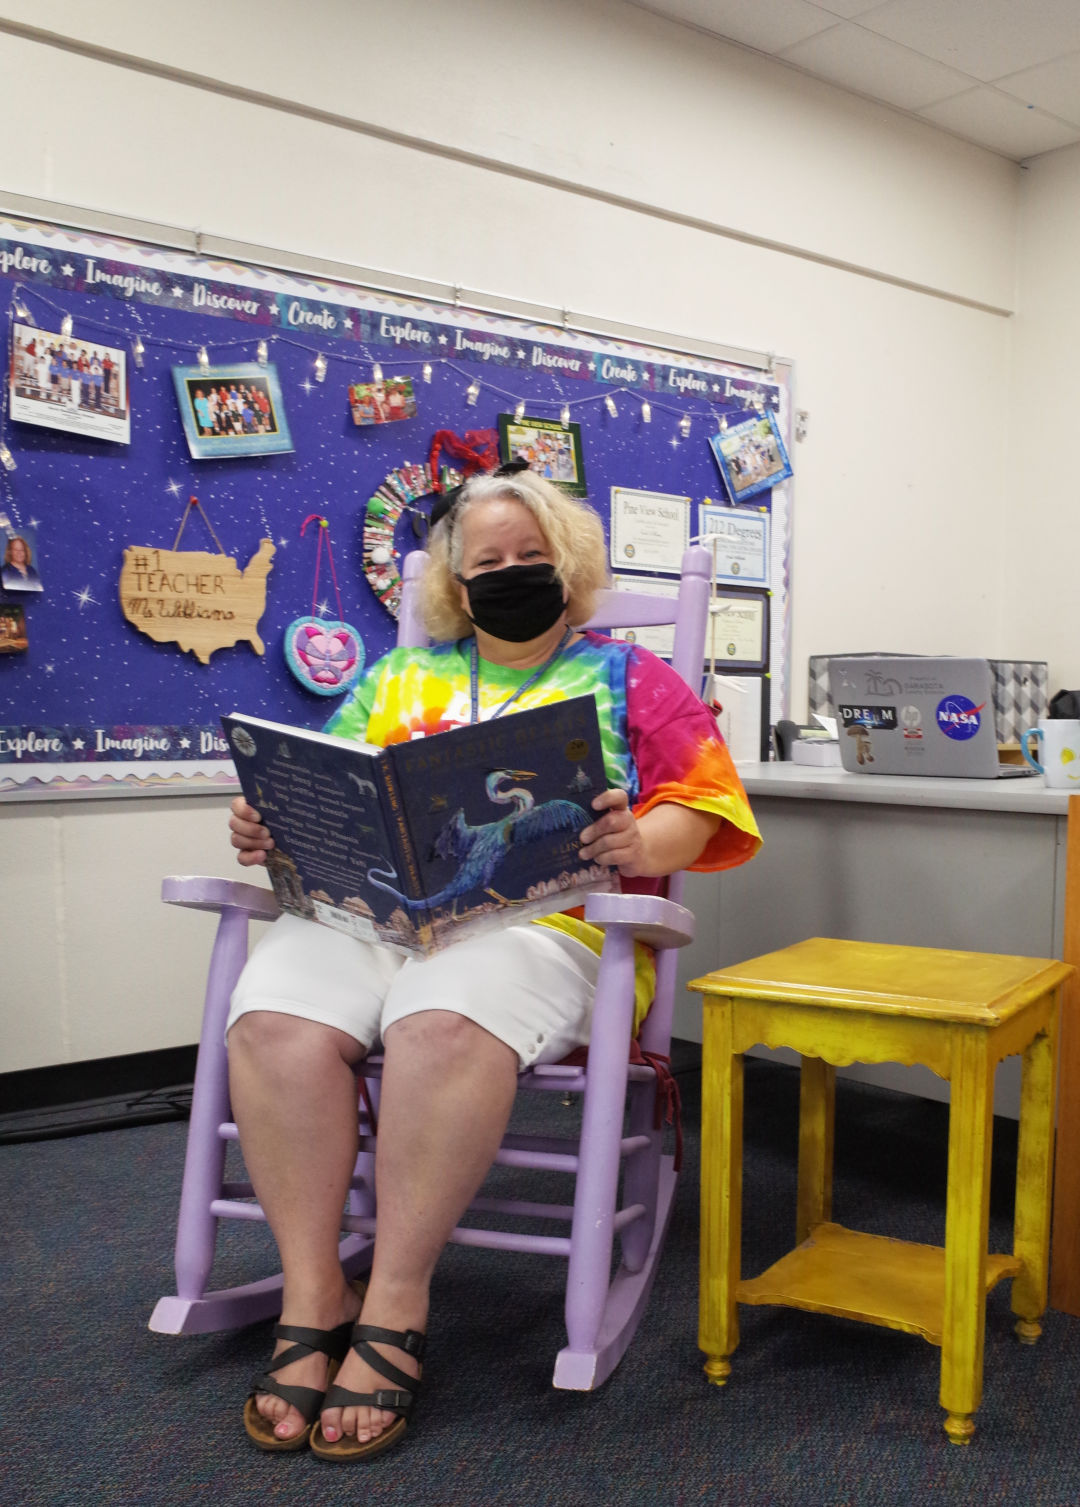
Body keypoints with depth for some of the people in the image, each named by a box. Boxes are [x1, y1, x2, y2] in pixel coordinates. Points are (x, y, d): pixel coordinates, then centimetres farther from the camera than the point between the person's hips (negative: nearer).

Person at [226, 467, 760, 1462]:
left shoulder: (624, 677, 16)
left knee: (444, 1024, -37)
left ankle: (395, 1305, -22)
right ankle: (310, 1296, -17)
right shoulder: (398, 676, 26)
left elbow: (697, 809, 6)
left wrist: (637, 842, -17)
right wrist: (272, 826, -1)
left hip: (543, 917, -3)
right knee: (274, 1019, -29)